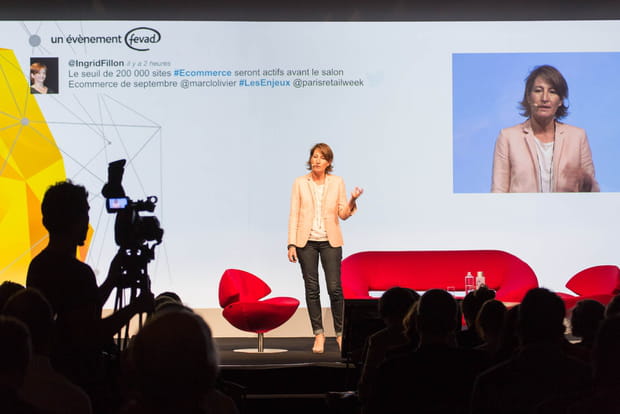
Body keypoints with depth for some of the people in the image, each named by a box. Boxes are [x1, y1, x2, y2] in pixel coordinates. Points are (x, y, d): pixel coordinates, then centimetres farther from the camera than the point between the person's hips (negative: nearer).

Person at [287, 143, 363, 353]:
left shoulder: (337, 182, 4)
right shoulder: (300, 183, 3)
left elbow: (343, 214, 4)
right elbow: (294, 214, 2)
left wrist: (352, 201, -16)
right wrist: (292, 243, -5)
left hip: (330, 241, 0)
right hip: (307, 241, 0)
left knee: (334, 288, -6)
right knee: (311, 289, 2)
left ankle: (340, 333, 7)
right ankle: (318, 334, 10)